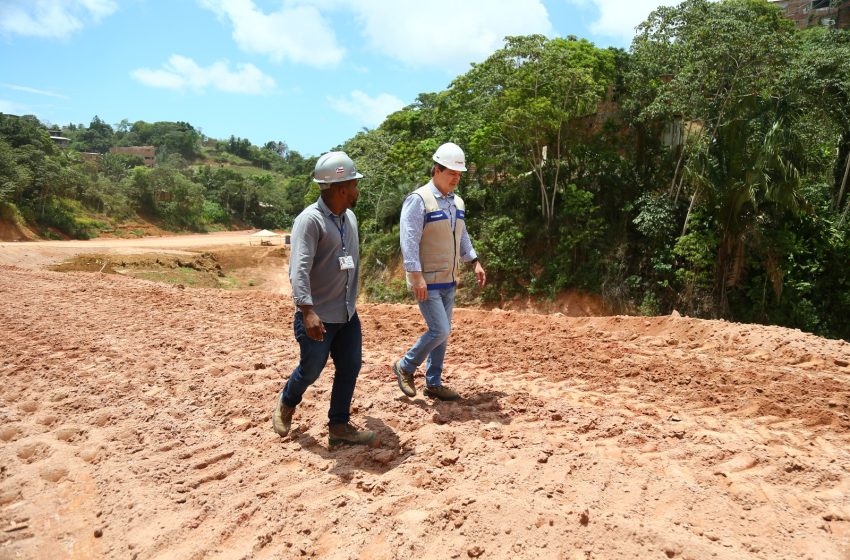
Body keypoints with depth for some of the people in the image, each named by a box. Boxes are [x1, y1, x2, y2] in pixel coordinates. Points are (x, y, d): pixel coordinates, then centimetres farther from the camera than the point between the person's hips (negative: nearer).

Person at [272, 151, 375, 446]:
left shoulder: (349, 217, 7)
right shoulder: (309, 220, -18)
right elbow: (299, 270, -26)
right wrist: (307, 311, -34)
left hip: (348, 314, 7)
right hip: (318, 316, -7)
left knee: (350, 368, 8)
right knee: (311, 370, 7)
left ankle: (339, 426, 23)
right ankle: (286, 402, 39)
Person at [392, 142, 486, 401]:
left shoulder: (457, 202, 12)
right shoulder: (418, 200, -13)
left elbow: (462, 237, 24)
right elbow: (409, 241, -19)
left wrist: (475, 262, 15)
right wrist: (416, 276, -23)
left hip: (448, 281, 8)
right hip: (427, 281, -8)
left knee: (443, 333, 11)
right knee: (439, 330, -11)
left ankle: (433, 383, 24)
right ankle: (405, 367, 11)